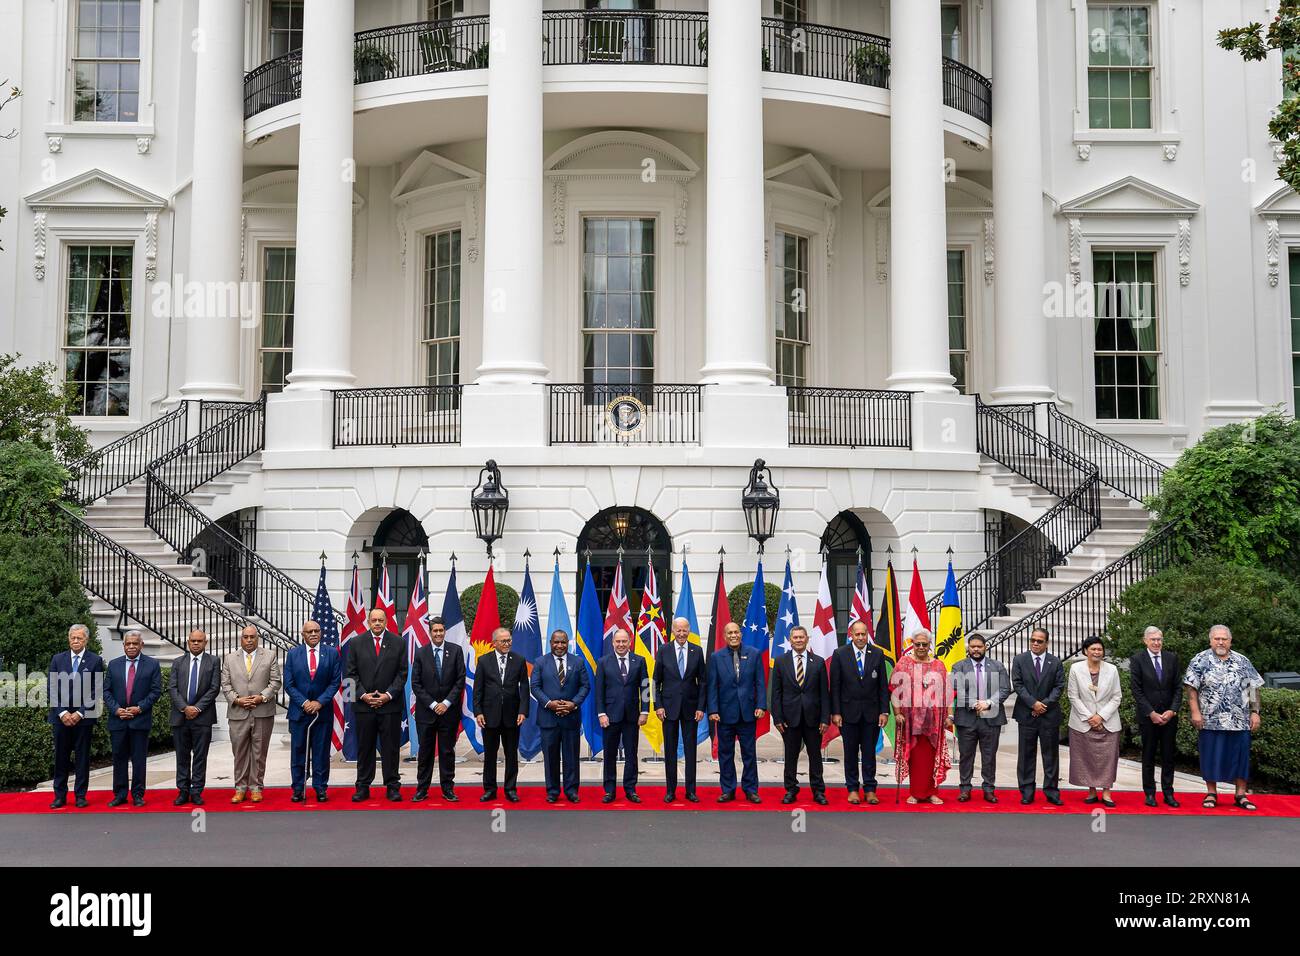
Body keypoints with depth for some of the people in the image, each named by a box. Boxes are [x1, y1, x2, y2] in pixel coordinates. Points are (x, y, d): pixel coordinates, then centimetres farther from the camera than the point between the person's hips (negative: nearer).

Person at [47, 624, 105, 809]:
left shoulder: (95, 661, 1)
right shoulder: (58, 659, 8)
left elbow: (97, 690, -4)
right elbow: (52, 688, 4)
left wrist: (80, 713, -11)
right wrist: (62, 712, -7)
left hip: (84, 716, -2)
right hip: (61, 716, 2)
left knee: (82, 757, 3)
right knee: (61, 757, 4)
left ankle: (80, 795, 10)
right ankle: (60, 796, 11)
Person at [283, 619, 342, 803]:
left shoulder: (332, 653, 2)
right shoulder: (293, 654, 3)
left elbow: (335, 682, 0)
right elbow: (289, 684, 1)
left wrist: (320, 702, -10)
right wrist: (304, 703, -10)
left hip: (323, 710, 0)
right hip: (299, 711, 0)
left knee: (321, 752, 3)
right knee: (298, 751, 4)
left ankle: (321, 788, 10)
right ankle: (297, 788, 11)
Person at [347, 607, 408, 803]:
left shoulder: (398, 643, 4)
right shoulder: (356, 643, 6)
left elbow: (402, 673, 1)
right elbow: (350, 673, 3)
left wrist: (388, 695, -9)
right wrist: (362, 695, -8)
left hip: (390, 704, -1)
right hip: (363, 705, 1)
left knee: (390, 748, 3)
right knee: (364, 748, 6)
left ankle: (392, 787, 9)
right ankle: (363, 787, 13)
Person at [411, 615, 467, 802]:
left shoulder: (456, 650, 1)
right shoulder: (421, 653, 1)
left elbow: (460, 680, -2)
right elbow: (416, 683, -1)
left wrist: (446, 703, -9)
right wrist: (432, 704, -9)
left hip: (449, 710, 0)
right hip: (426, 710, 0)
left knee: (447, 751, 6)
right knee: (425, 751, 5)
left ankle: (448, 788, 12)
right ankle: (422, 789, 11)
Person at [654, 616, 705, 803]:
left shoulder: (697, 651, 2)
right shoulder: (663, 651, 0)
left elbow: (702, 681, 3)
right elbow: (657, 681, 2)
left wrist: (701, 707, -3)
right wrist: (658, 705, -5)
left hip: (690, 707, 1)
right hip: (669, 707, -1)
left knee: (690, 750, 4)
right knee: (670, 750, 5)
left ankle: (690, 790, 11)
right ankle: (670, 790, 12)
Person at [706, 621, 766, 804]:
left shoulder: (754, 654, 4)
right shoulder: (716, 657, 3)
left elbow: (760, 683, 2)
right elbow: (712, 686, 1)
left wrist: (761, 706, -7)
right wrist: (713, 710, -7)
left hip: (748, 713, 0)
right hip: (725, 713, 0)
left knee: (749, 753, 6)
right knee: (725, 753, 6)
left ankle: (751, 790, 14)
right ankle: (728, 790, 15)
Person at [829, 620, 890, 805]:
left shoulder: (877, 654, 2)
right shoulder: (840, 654, -2)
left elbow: (883, 685, 3)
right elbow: (835, 686, -3)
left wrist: (884, 711, -2)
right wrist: (835, 712, -8)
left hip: (871, 712, 1)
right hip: (848, 712, -1)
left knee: (869, 752, 6)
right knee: (851, 753, 7)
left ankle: (869, 789, 13)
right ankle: (852, 788, 16)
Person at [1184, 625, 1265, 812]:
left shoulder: (1243, 662, 9)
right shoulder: (1200, 661, -1)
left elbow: (1253, 688, 10)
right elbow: (1191, 688, -5)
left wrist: (1255, 712, 2)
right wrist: (1195, 712, -12)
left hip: (1240, 721, 2)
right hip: (1210, 721, -2)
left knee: (1241, 757, 5)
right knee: (1211, 757, 3)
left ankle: (1241, 795, 14)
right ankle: (1211, 793, 14)